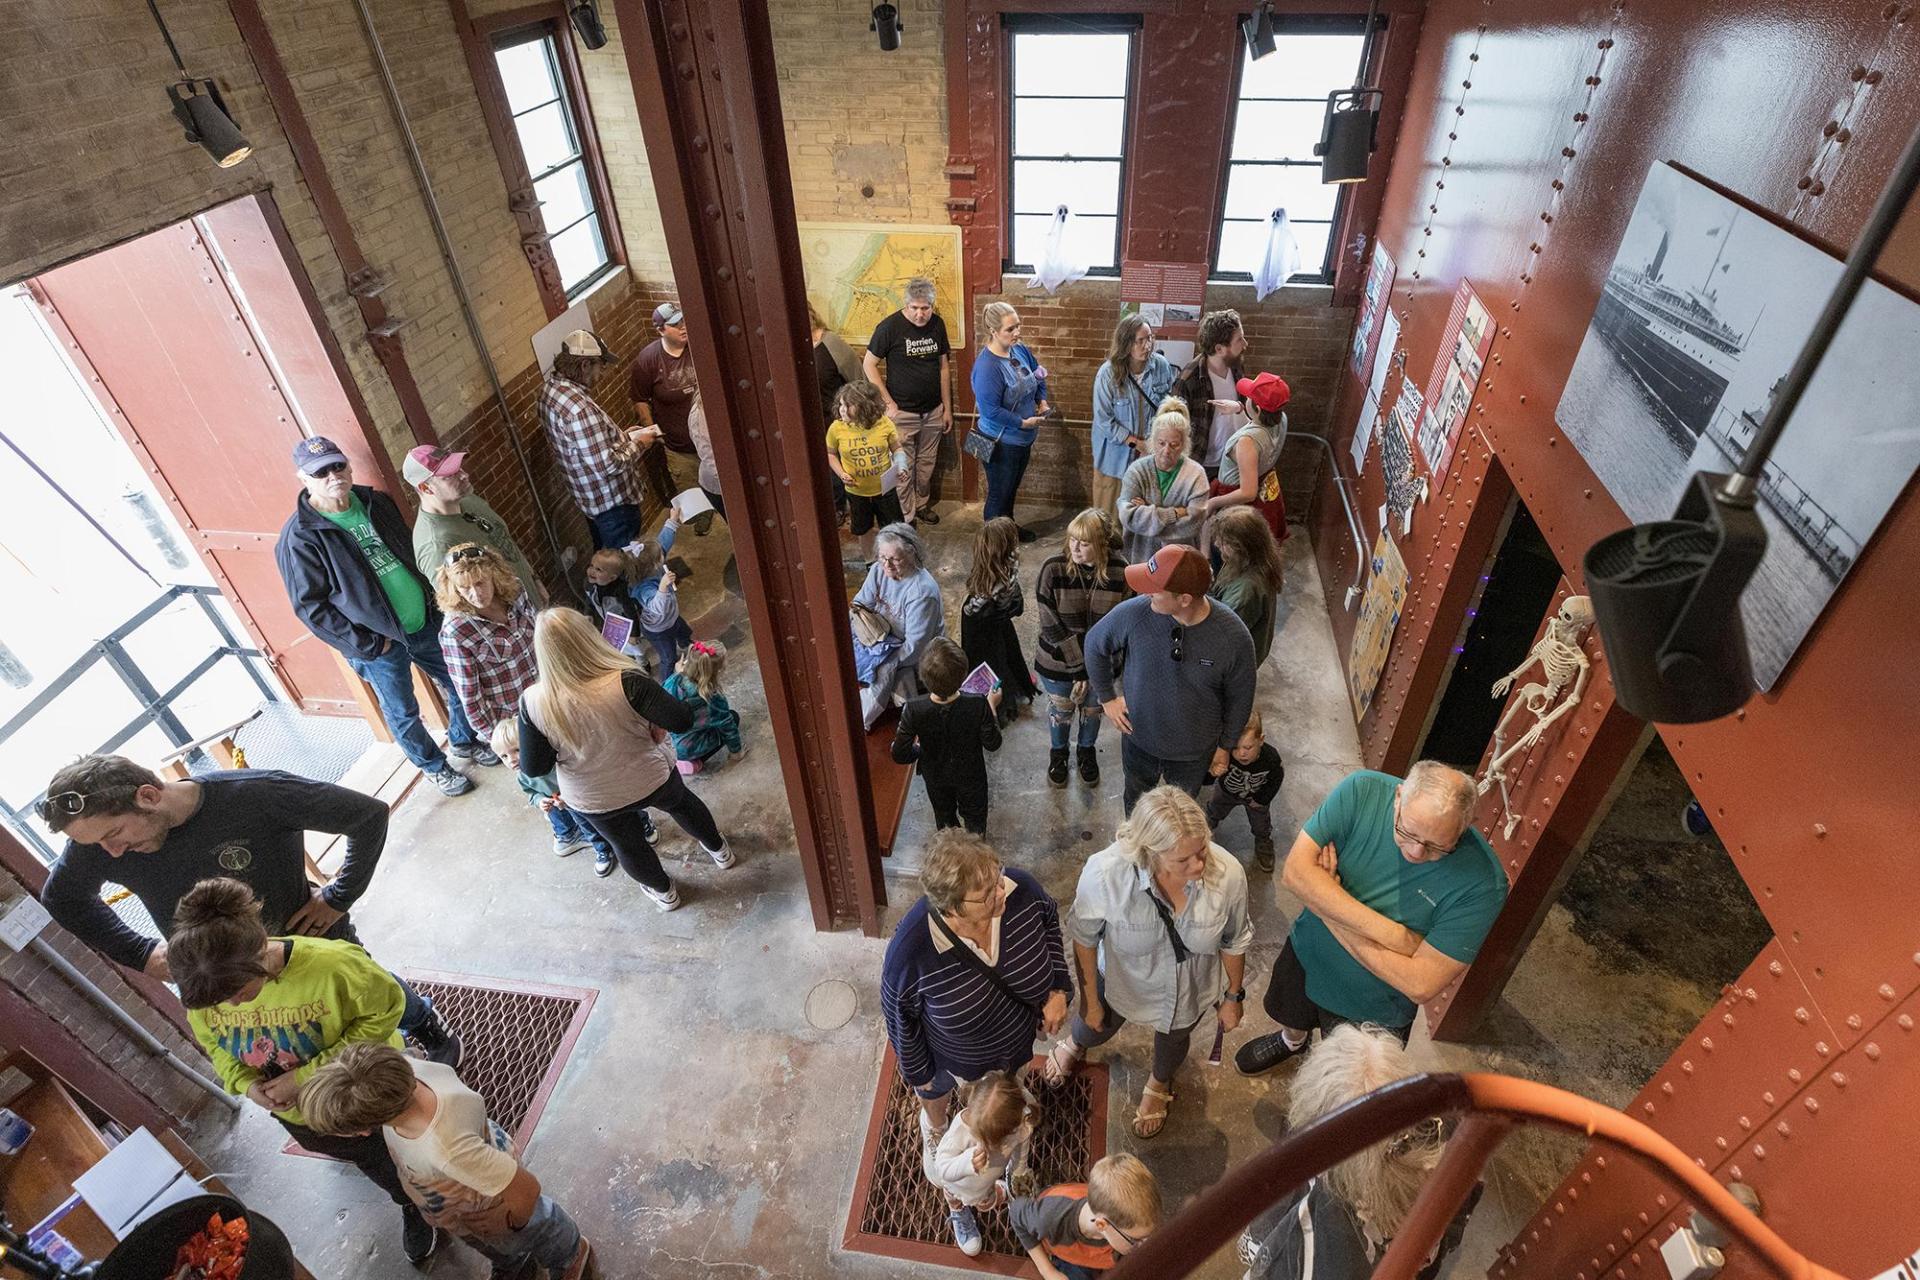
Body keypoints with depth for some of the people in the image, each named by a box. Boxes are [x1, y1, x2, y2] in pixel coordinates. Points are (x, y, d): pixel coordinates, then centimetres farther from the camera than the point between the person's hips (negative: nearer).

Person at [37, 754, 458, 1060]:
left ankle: (426, 1023, 56)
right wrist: (139, 953, -3)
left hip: (317, 943, -3)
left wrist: (337, 898, -21)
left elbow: (370, 814, -26)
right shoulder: (97, 838, -19)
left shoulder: (256, 795, -35)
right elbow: (60, 897, 5)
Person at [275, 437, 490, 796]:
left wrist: (434, 599, 6)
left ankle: (464, 741, 45)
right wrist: (368, 645, -16)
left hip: (426, 622, 5)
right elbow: (310, 606, -15)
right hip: (380, 644, -5)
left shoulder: (377, 503, -1)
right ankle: (434, 766, 38)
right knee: (403, 713, 13)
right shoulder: (299, 538, -17)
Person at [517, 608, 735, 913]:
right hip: (651, 780, -1)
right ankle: (718, 850, 57)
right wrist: (656, 721, -8)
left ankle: (664, 892, 55)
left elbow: (533, 768, -17)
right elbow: (682, 721, -29)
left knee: (627, 844, 30)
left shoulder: (533, 703, -26)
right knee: (682, 803, 32)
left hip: (593, 801, 1)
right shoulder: (625, 683, -32)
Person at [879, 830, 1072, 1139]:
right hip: (952, 1053, -2)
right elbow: (899, 1012, -21)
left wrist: (1058, 989, -13)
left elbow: (1049, 922, -9)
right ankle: (935, 1123, 69)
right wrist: (917, 1072, -6)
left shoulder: (1021, 890, -34)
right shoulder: (912, 948, -43)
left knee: (1006, 1080, 37)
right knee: (937, 1087, 34)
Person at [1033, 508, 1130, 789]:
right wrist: (1078, 666, -19)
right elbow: (1051, 626, -19)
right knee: (1060, 712, 23)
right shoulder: (1052, 569, -23)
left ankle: (1086, 751, 55)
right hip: (1058, 663, -1)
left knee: (1092, 711, 25)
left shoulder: (1121, 572, -19)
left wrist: (1090, 668, -16)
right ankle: (1058, 752, 53)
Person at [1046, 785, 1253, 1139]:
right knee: (1097, 1029, 30)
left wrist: (1234, 996, 3)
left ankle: (1159, 1083, 70)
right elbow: (1084, 938, -18)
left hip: (1190, 990, 1)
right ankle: (1072, 1042, 70)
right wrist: (1089, 1000, -5)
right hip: (1123, 978, 0)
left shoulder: (1228, 874, -36)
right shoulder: (1104, 873, -40)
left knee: (1174, 1036, 33)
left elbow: (1234, 941, -13)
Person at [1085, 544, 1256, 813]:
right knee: (1136, 800, 31)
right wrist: (1107, 697, -4)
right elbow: (1095, 644, -7)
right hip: (1139, 739, 1)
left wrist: (1225, 746, 0)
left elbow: (1239, 698, -11)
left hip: (1194, 751, -1)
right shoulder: (1133, 613, -29)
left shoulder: (1234, 637, -29)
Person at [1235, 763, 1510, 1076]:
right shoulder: (1361, 791, -28)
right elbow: (1295, 871, -30)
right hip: (1307, 954, 3)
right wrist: (1384, 930, -36)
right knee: (1290, 1014, 34)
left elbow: (1421, 985, -32)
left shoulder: (1482, 882, -33)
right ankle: (1292, 1040, 67)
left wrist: (1330, 913, -30)